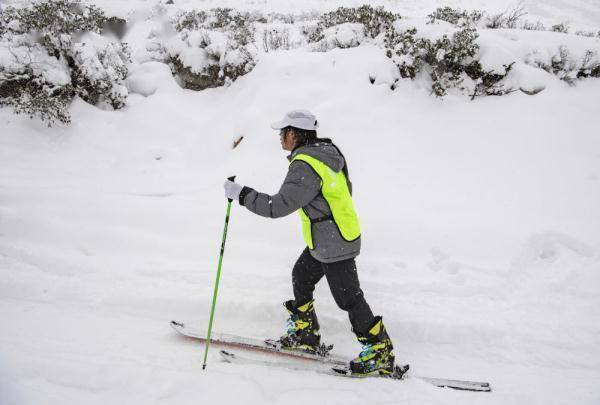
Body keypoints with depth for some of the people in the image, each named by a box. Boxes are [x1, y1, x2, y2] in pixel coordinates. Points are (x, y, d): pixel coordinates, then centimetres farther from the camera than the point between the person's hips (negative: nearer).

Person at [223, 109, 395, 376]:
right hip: (341, 236, 10)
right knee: (301, 277, 21)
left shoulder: (304, 166, -24)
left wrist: (240, 193, -19)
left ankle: (380, 352, 13)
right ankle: (305, 335, 34)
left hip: (333, 245, -10)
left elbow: (279, 206, -27)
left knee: (348, 298, 1)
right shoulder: (326, 152, 6)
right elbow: (343, 191, 17)